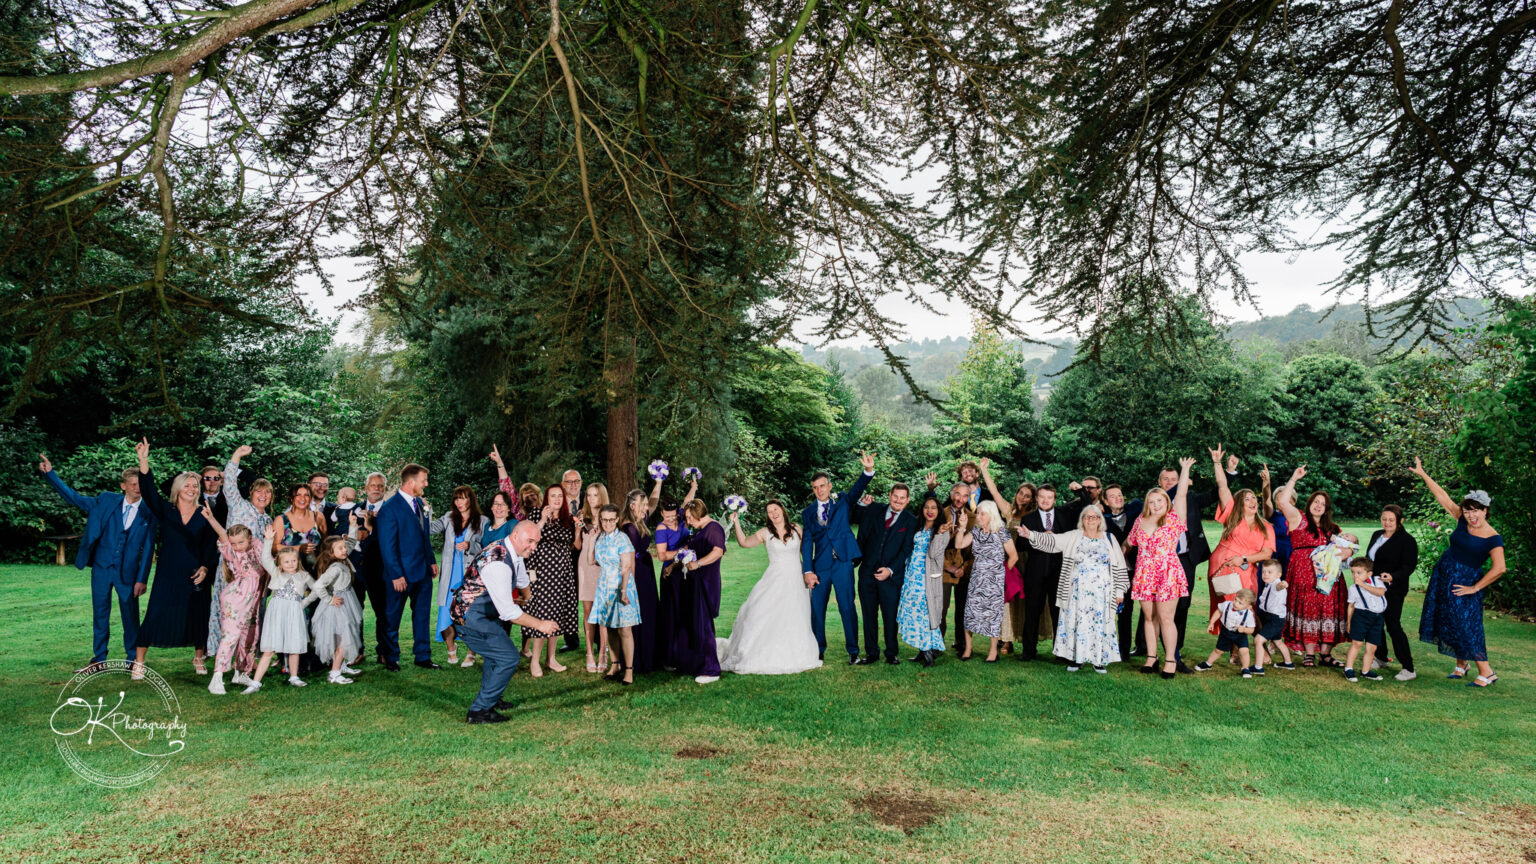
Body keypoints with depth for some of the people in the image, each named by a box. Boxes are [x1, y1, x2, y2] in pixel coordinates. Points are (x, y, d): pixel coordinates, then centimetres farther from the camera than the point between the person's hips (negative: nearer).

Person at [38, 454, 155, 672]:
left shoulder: (148, 512, -5)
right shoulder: (106, 501, 1)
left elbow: (148, 548, -4)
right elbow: (74, 497, 5)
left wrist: (142, 579, -6)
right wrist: (50, 473, -4)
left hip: (127, 572, -2)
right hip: (101, 567, 2)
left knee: (130, 615, 4)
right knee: (100, 614, 10)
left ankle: (132, 660, 17)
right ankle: (99, 659, 22)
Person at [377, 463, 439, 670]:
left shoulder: (419, 503, 8)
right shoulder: (389, 509, -15)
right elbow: (387, 546, -15)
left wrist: (431, 561, 12)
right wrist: (396, 575, -17)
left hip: (423, 570, 7)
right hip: (401, 573, -7)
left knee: (422, 615, 13)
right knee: (392, 617, 8)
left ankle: (423, 656, 23)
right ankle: (391, 659, 22)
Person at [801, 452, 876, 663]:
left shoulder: (842, 502, 8)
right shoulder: (808, 513, 10)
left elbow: (858, 488, -10)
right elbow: (807, 542, 4)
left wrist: (869, 470, -30)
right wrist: (807, 571, -6)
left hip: (842, 563, -2)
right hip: (820, 565, 2)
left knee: (847, 608, -2)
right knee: (817, 609, 6)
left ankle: (853, 651, 7)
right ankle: (818, 650, 21)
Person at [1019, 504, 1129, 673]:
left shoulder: (1109, 538, 7)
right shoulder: (1073, 537, 6)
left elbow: (1119, 566, 7)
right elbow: (1052, 541, -4)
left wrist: (1119, 591, 3)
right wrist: (1032, 536, -20)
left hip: (1101, 592, 0)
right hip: (1078, 592, 0)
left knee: (1100, 622, 1)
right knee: (1076, 621, 0)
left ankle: (1099, 660, 10)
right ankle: (1075, 658, 8)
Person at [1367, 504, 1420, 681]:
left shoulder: (1407, 540, -11)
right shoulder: (1377, 535, 12)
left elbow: (1409, 566, -19)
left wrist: (1393, 577, -34)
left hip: (1393, 590, -7)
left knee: (1393, 626, -9)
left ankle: (1409, 669, -3)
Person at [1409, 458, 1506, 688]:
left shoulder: (1493, 538, -13)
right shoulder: (1463, 521, 2)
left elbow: (1499, 569, -19)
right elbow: (1442, 496, 7)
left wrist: (1475, 588, -14)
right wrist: (1422, 474, 9)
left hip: (1464, 582, -6)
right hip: (1442, 576, 6)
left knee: (1465, 626, -7)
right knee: (1447, 623, 10)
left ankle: (1486, 672, 3)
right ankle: (1461, 665, 23)